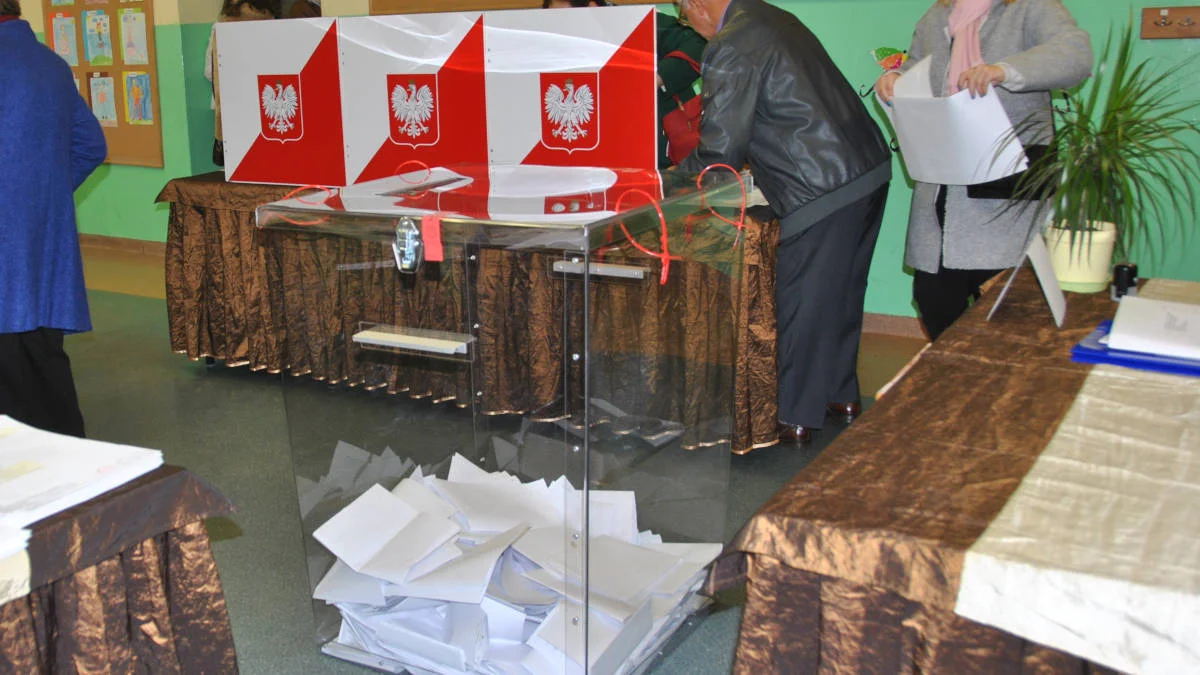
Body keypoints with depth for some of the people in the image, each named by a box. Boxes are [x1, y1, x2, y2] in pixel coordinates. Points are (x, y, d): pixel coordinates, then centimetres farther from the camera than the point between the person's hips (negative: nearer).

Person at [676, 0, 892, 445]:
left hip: (822, 190, -9)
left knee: (800, 305, 4)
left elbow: (720, 152, -13)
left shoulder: (729, 47, -14)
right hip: (869, 168, 9)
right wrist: (748, 156, 29)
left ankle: (795, 418, 16)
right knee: (842, 292, 21)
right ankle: (841, 394, 36)